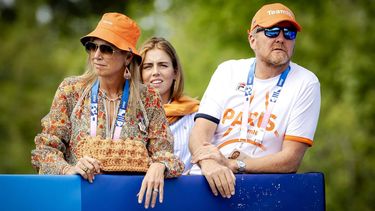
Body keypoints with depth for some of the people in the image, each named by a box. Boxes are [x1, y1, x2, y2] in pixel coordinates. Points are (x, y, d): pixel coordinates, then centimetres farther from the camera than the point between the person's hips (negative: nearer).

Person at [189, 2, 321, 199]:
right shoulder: (228, 71, 12)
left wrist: (233, 164, -15)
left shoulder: (305, 84, 3)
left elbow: (291, 159, -3)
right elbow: (199, 133, 3)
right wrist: (209, 163, -20)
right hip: (207, 181, 2)